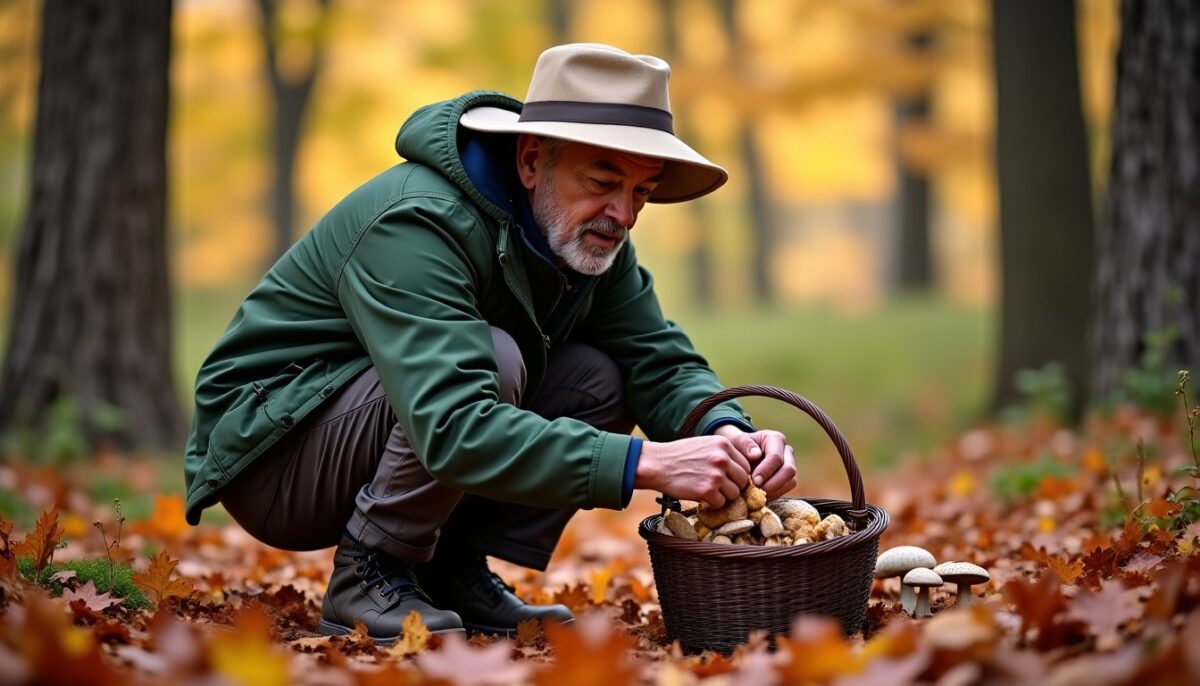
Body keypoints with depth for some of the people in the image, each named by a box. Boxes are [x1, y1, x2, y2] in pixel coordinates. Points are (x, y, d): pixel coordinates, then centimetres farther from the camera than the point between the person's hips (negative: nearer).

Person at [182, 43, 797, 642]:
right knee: (494, 359, -31)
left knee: (598, 381, -10)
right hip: (269, 451, -8)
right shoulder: (417, 225, -30)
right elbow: (454, 431, -41)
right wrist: (645, 462, -45)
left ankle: (452, 571, -2)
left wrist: (727, 433, -27)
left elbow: (660, 361, -4)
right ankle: (369, 577, -15)